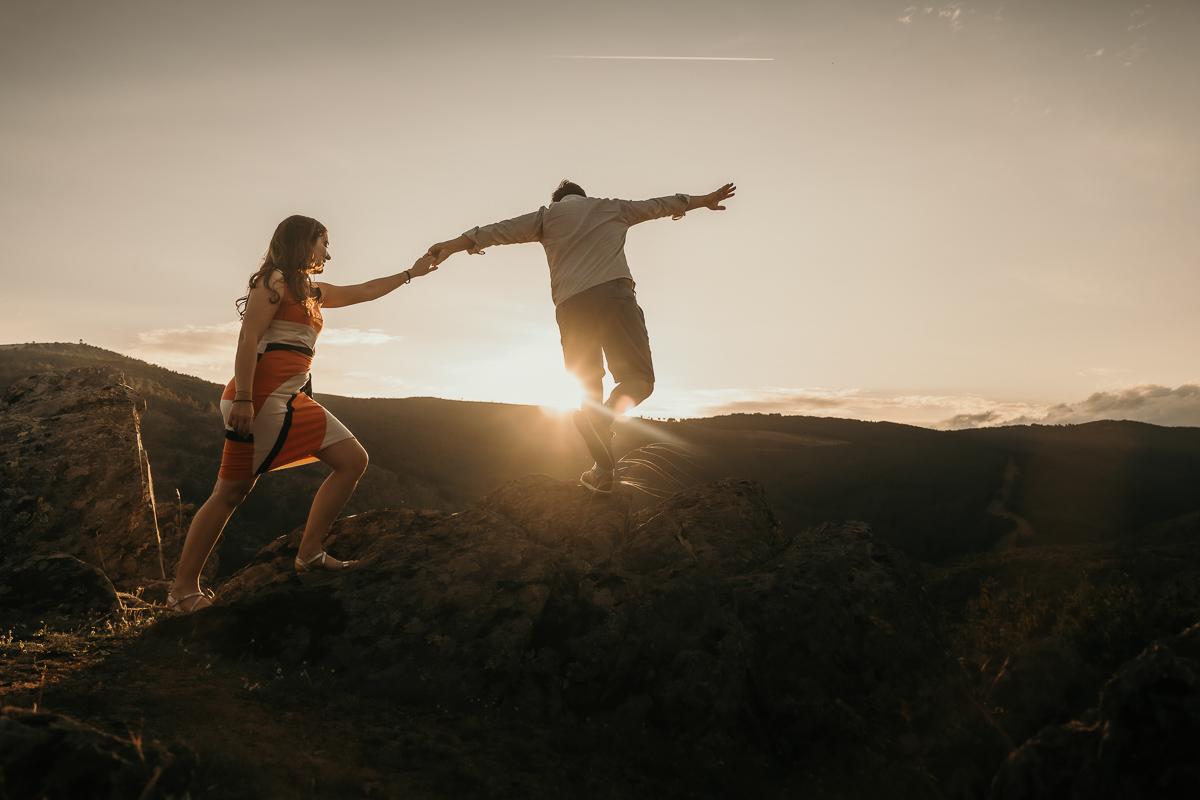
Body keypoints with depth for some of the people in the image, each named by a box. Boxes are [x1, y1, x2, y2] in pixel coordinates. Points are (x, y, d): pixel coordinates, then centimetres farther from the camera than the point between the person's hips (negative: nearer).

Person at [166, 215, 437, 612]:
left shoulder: (313, 292, 22)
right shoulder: (275, 280, -4)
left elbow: (365, 291, 34)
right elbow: (248, 339, -13)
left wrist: (411, 273, 39)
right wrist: (243, 399, -21)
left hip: (291, 400, 9)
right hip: (260, 398, -9)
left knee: (353, 460, 2)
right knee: (232, 491, -7)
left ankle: (310, 553, 3)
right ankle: (183, 587, 2)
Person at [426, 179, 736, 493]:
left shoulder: (548, 214, 24)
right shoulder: (612, 208, 26)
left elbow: (502, 229, 17)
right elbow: (659, 204, 36)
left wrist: (455, 244, 17)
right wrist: (704, 199, 49)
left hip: (571, 305, 2)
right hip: (613, 292, -1)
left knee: (587, 390, 10)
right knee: (639, 376, 1)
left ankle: (604, 468, -1)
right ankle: (601, 422, -29)